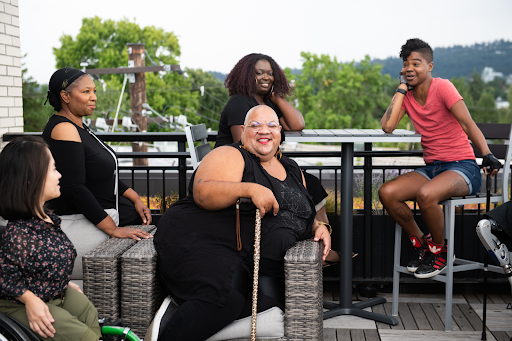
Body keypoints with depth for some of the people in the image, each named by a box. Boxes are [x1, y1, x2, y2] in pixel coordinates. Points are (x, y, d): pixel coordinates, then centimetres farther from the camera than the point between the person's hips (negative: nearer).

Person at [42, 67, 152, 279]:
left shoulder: (78, 128, 16)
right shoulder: (63, 130, -17)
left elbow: (104, 175, 22)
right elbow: (74, 189, -23)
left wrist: (135, 198, 9)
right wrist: (113, 229, -24)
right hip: (76, 223, -11)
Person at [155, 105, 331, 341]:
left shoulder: (292, 171, 25)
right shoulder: (230, 157, 4)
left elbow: (304, 215, 35)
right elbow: (202, 193, -14)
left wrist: (318, 227, 13)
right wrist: (250, 189, -25)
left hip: (263, 264, 7)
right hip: (204, 244, -6)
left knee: (267, 303, -25)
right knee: (226, 297, -35)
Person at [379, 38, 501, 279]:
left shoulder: (442, 87, -8)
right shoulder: (407, 96, 8)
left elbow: (468, 124, -14)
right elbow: (387, 127, -8)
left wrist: (487, 155, -26)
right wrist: (402, 87, -3)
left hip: (461, 168, -6)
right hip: (431, 168, 6)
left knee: (426, 194, -36)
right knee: (386, 193, -18)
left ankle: (439, 250, -7)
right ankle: (421, 243, 4)